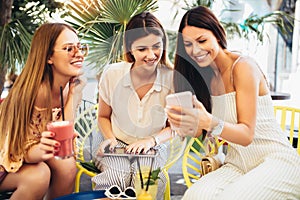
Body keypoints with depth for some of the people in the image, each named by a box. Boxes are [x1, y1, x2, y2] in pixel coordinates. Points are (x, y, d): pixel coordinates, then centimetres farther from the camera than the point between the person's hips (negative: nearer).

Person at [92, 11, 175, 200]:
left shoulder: (172, 79, -11)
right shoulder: (112, 74, -8)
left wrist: (152, 140, -14)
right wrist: (110, 138, -10)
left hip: (153, 151, 0)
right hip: (117, 148, 1)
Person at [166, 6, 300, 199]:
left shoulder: (243, 66, -14)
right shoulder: (205, 75, 6)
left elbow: (247, 135, -19)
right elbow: (199, 132, 1)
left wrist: (209, 122, -37)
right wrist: (188, 126, -22)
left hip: (276, 161, -4)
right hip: (237, 164, 5)